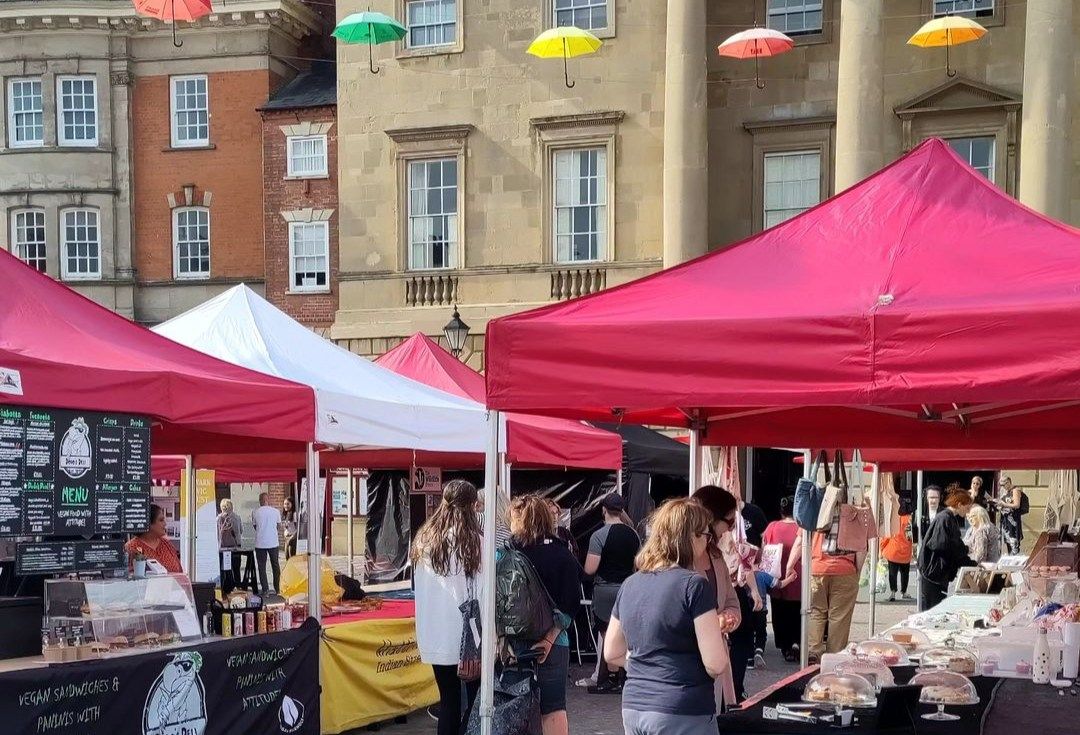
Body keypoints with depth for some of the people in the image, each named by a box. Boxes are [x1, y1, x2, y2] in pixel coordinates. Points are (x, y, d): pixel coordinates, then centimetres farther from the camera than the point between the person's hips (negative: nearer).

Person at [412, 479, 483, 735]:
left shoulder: (424, 539, 3)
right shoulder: (475, 541, -12)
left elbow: (418, 587, 12)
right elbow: (484, 590, -11)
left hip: (435, 635, 5)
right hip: (468, 635, -5)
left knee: (448, 699, 14)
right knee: (475, 702, 4)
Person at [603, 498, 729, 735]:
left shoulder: (630, 585, 8)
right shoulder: (694, 585, -12)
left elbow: (612, 654, 16)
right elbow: (716, 664, -14)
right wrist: (718, 634, 5)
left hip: (633, 708, 6)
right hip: (683, 714, -6)